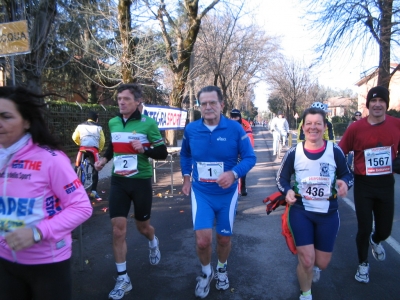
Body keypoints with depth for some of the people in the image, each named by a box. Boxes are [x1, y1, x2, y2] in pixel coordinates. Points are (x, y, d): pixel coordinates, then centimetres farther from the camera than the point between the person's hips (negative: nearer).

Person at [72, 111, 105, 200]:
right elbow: (102, 141, 6)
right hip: (93, 149, -1)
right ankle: (94, 191, 3)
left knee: (77, 168, 15)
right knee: (95, 170, 6)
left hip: (83, 149, 1)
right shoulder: (98, 127, 10)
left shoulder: (80, 126, 14)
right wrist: (99, 150, 21)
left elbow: (75, 137, 10)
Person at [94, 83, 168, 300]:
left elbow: (163, 153, -7)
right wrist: (104, 159, 3)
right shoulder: (113, 123, 3)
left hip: (141, 182, -3)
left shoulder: (148, 124, -11)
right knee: (118, 230, -3)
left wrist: (144, 149, -24)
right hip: (118, 181, 3)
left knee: (142, 226, 14)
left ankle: (153, 243, 51)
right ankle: (122, 279, 11)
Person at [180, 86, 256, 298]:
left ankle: (222, 269, 48)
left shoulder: (235, 128, -14)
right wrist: (186, 177, 7)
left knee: (224, 239, 15)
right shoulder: (191, 129, -6)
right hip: (200, 192, 1)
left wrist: (234, 173, -28)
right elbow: (185, 155, 14)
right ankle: (206, 272, 24)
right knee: (203, 240, -10)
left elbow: (250, 157, -10)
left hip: (227, 194, 0)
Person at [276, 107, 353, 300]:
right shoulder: (294, 152, -9)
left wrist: (345, 183, -21)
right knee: (306, 261, -1)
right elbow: (281, 178, 2)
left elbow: (348, 175, 2)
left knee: (322, 263, 12)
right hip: (300, 212, -1)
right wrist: (287, 191, -19)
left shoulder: (335, 151, -10)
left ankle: (314, 267, 53)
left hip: (328, 214, 1)